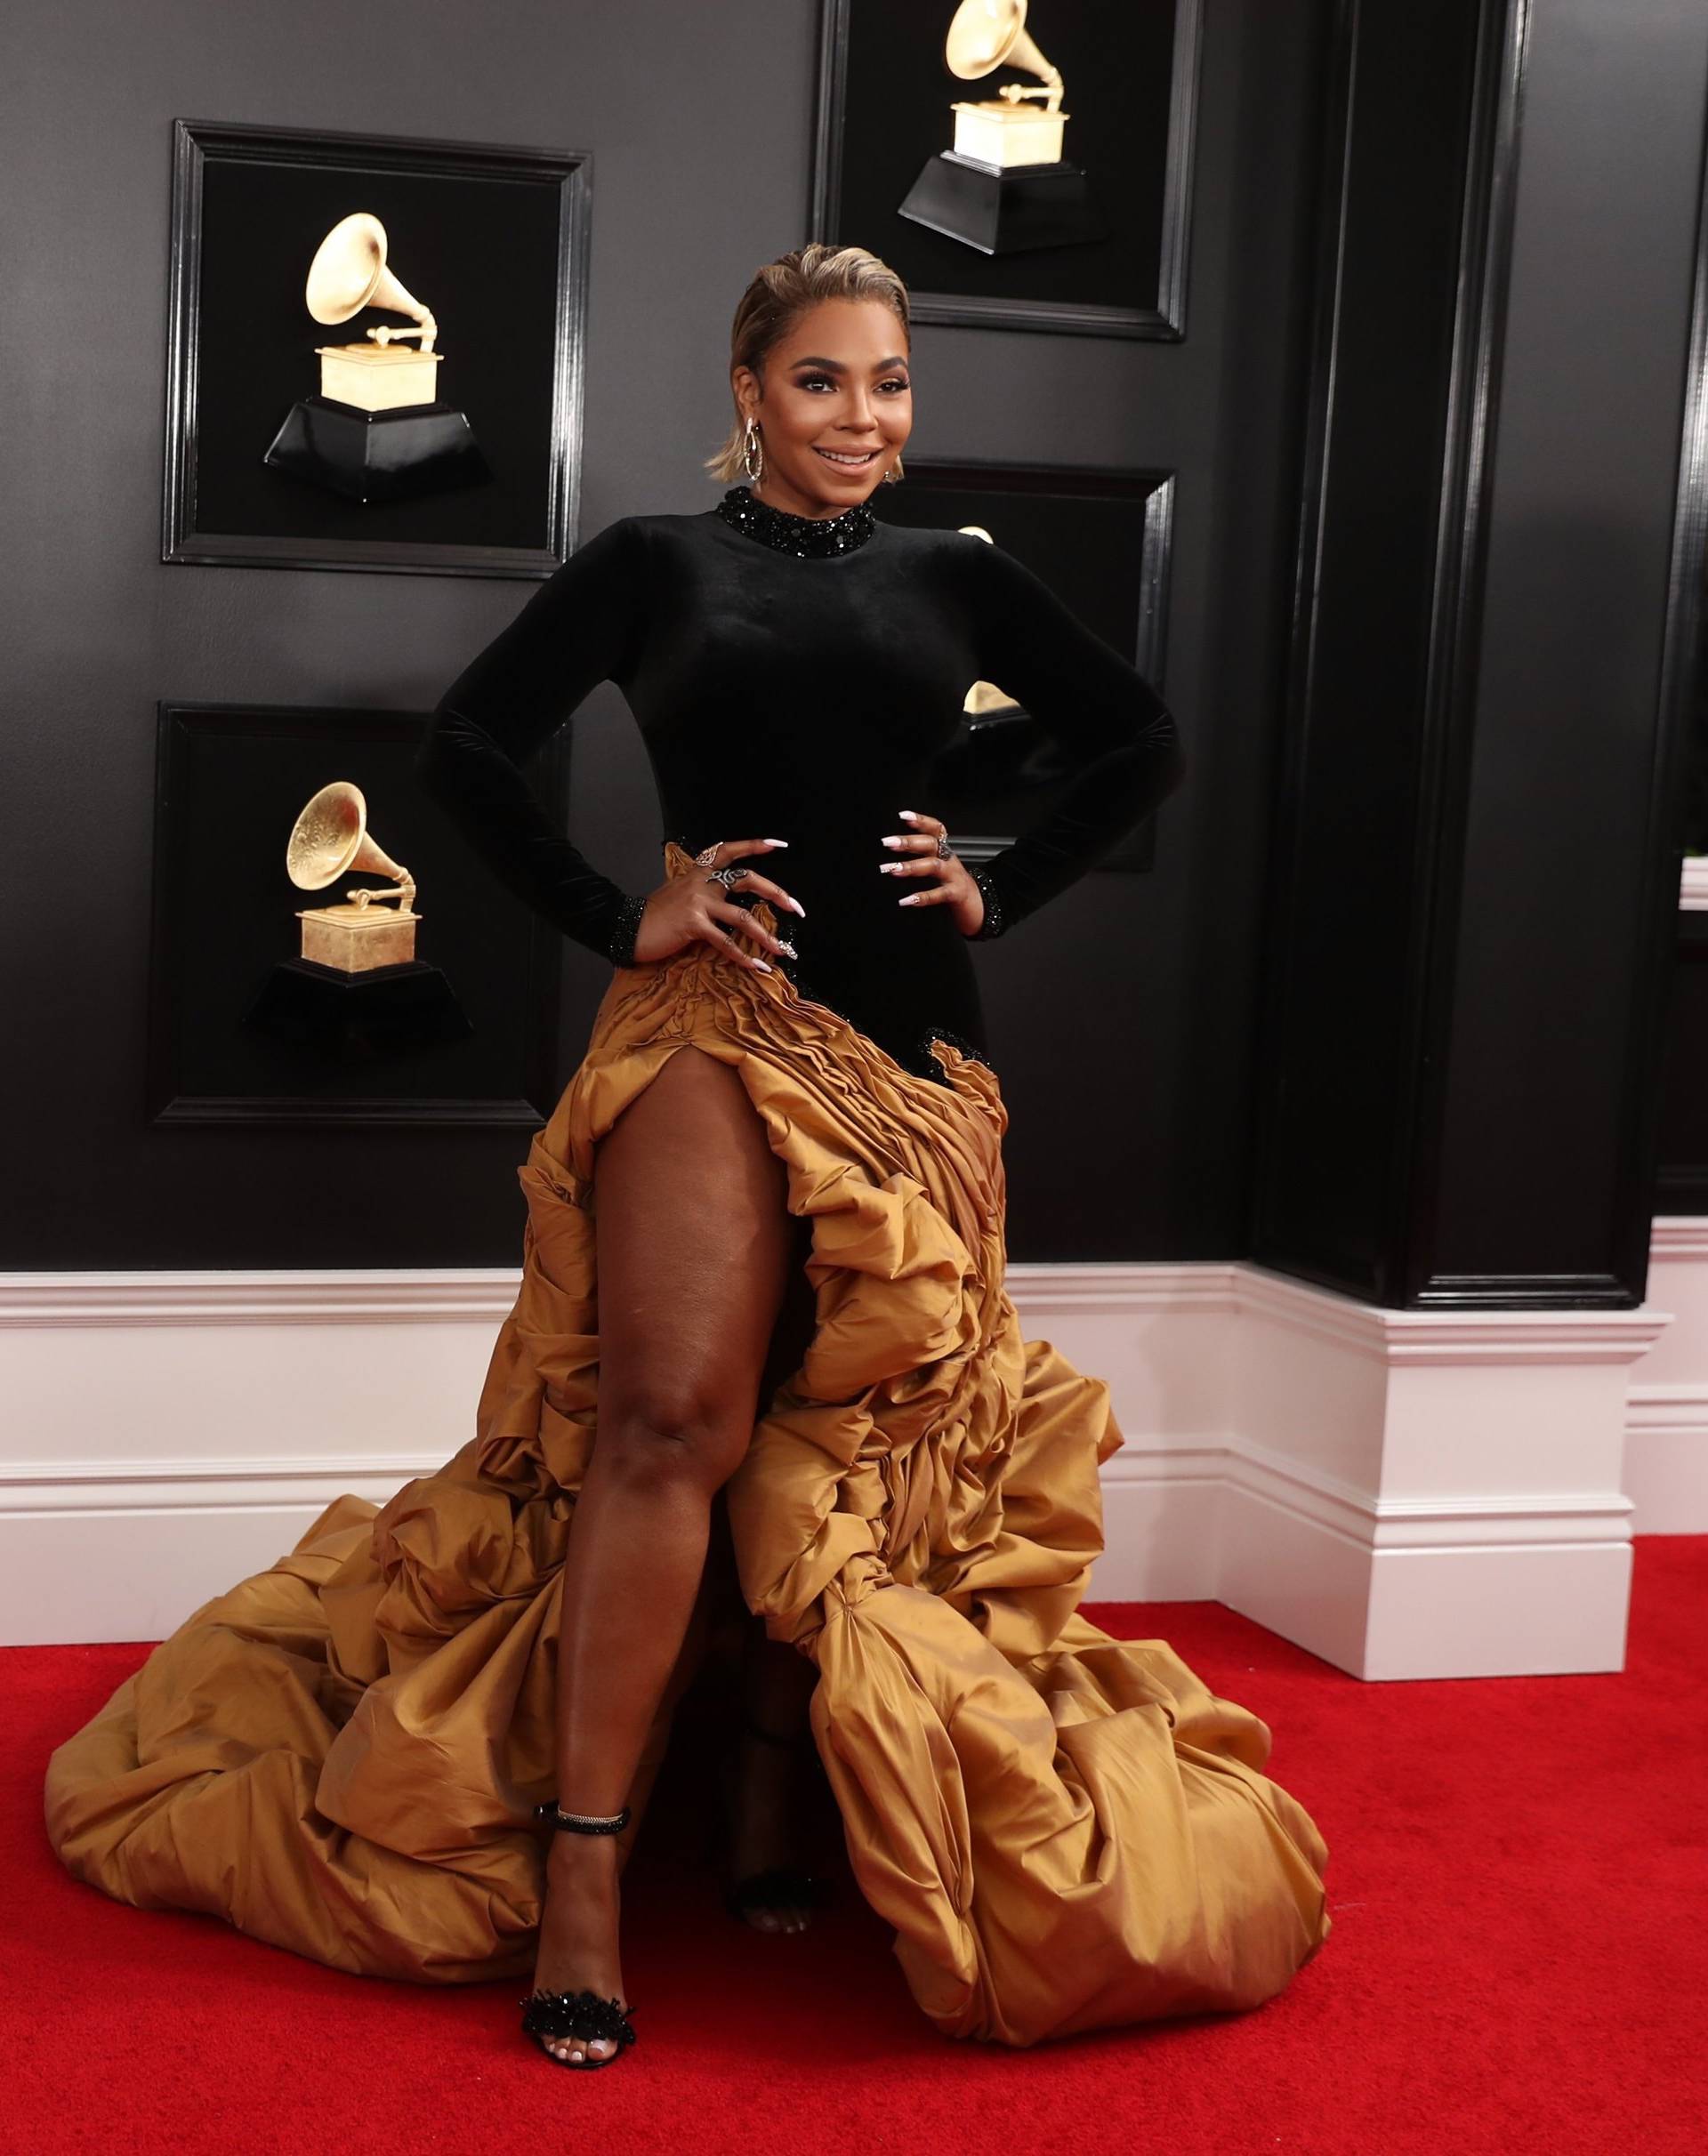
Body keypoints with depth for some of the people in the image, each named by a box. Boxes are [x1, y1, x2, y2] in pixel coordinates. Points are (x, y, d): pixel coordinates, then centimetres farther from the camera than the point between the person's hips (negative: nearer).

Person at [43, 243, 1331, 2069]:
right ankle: (581, 1867, -9)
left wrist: (1002, 888, 9)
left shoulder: (958, 579, 14)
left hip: (912, 1051, 4)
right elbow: (468, 743, 4)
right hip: (713, 1029, -3)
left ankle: (771, 1791, 21)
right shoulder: (658, 563, 6)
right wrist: (614, 918, -3)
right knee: (674, 1420, -17)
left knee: (848, 1441, 4)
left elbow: (1141, 743, 20)